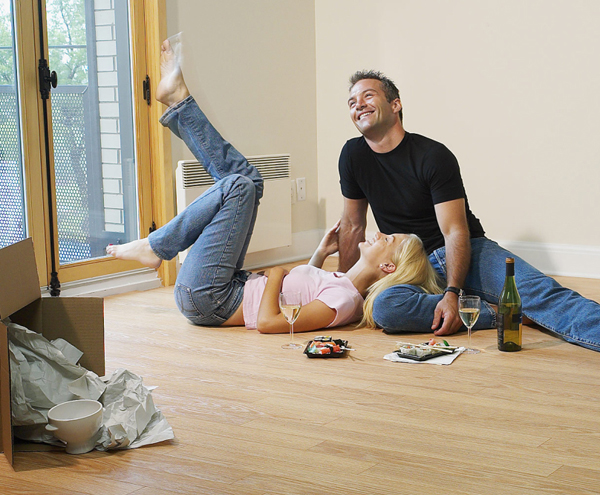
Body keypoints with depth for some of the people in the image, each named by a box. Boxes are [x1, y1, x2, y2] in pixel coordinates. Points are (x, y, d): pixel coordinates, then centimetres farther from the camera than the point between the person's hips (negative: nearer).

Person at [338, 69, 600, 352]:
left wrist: (452, 293, -31)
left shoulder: (434, 156, -11)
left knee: (538, 289, -30)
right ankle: (503, 314, -28)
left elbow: (455, 232, -17)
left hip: (468, 253, -2)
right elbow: (353, 225, 13)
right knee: (384, 307, -34)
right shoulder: (353, 156, 2)